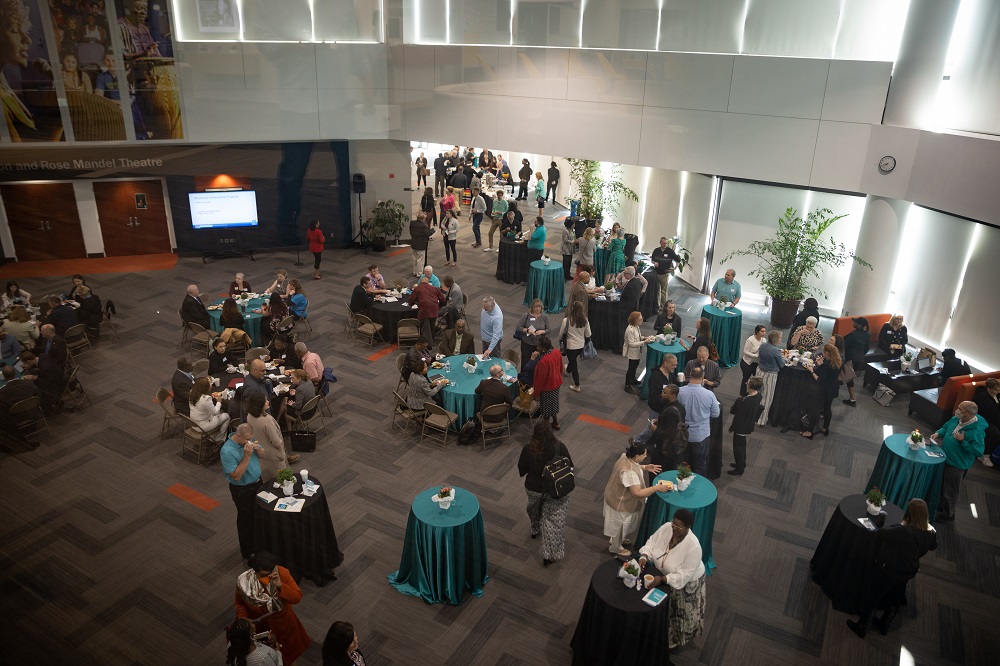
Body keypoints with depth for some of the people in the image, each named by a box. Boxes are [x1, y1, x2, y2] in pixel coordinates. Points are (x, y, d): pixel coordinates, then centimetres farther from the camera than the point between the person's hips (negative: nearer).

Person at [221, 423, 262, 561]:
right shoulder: (227, 451, -30)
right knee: (246, 519, 11)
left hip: (257, 482, 7)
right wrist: (247, 456, -35)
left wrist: (257, 448, -17)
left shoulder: (247, 439, -9)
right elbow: (236, 476, -30)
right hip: (242, 490, -7)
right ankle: (248, 552, 31)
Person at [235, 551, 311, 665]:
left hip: (282, 622, 1)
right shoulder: (244, 582, -26)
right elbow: (239, 603, -4)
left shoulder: (281, 573, -28)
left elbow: (297, 598, -27)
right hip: (259, 625, -1)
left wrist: (280, 585, -39)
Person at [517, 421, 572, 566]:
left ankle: (535, 530, 59)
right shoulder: (560, 447, -22)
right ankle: (549, 555, 14)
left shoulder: (528, 449, -20)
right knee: (553, 521, 12)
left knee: (535, 510, 32)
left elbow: (521, 470, -9)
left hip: (533, 488, 2)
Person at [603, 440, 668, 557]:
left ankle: (619, 540, 57)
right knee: (620, 526, 18)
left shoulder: (625, 457, -13)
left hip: (618, 497, 9)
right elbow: (637, 493, -37)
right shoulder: (629, 472, -41)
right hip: (621, 503, -9)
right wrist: (656, 488, -31)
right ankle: (616, 548, 43)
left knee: (622, 525, 33)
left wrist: (645, 467, -2)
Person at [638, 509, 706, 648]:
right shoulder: (667, 528, -22)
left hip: (685, 583, -5)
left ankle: (674, 638, 41)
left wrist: (662, 579, -37)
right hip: (662, 573, 5)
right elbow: (652, 542, -9)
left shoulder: (693, 546, -37)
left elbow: (684, 575, -32)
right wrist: (644, 557, -27)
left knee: (678, 611, 16)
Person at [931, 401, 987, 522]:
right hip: (944, 459, 8)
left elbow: (978, 451, -27)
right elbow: (946, 427, 14)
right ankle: (940, 506, 46)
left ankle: (947, 514, 30)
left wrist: (962, 441, -31)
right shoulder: (956, 419, -6)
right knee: (940, 486, 25)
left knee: (950, 492, 10)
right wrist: (938, 433, -5)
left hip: (957, 465, -8)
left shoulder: (977, 431, -28)